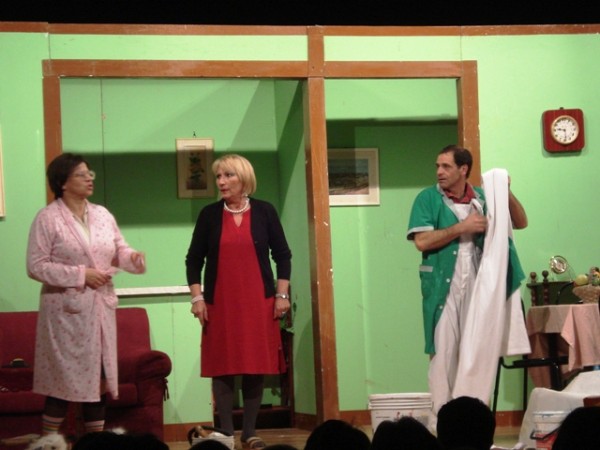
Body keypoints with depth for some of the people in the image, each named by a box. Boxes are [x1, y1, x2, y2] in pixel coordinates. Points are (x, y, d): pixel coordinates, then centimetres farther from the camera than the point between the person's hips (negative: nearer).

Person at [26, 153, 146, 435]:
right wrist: (81, 274, -17)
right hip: (66, 310, -6)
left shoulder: (102, 214, 9)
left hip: (101, 308, 6)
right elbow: (35, 267, -12)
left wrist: (133, 258, -13)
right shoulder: (47, 218, -9)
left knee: (98, 378, 10)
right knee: (64, 380, -3)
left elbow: (119, 251, 11)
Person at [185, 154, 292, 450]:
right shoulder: (209, 215, 4)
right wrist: (197, 297, -1)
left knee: (256, 368, 1)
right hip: (220, 303, 0)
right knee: (222, 368, -2)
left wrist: (282, 295, 1)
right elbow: (194, 259, 7)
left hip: (258, 303, 0)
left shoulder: (264, 212, 3)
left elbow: (282, 255, 7)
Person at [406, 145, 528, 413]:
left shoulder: (483, 198, 7)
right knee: (443, 350, -4)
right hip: (443, 287, -3)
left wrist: (507, 193, -7)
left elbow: (521, 222, 9)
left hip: (477, 286, 3)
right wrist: (462, 227, -13)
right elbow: (422, 241, -12)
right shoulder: (428, 198, -2)